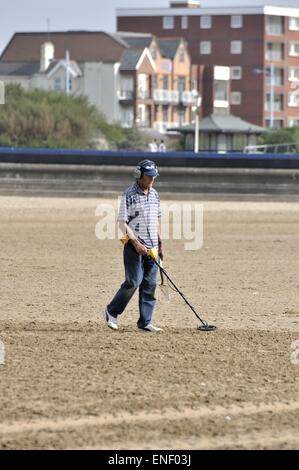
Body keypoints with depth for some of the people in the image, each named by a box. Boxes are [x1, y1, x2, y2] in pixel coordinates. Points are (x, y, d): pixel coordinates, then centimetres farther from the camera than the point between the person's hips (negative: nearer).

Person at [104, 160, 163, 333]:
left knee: (150, 284, 3)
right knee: (134, 282, -9)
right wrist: (136, 243, -19)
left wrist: (160, 244, 17)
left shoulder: (154, 195, 12)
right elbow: (123, 223, -12)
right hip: (134, 246, -6)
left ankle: (145, 322, 6)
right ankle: (112, 311, 10)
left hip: (152, 247, 6)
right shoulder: (129, 195, -10)